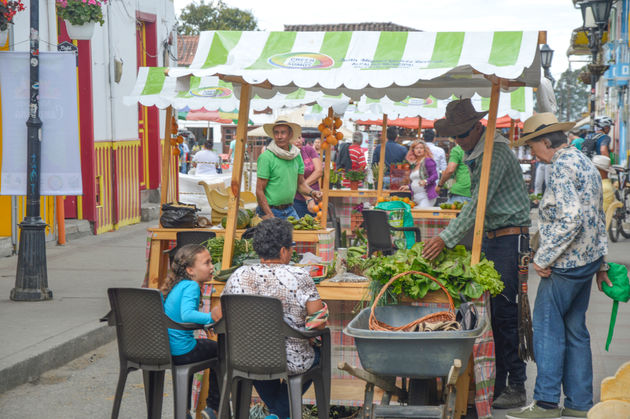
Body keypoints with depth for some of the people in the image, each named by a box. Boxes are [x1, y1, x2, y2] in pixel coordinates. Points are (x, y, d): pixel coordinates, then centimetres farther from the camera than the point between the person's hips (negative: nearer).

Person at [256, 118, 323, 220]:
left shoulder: (297, 155, 6)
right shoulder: (266, 157, -12)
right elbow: (259, 190, -13)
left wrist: (311, 192, -7)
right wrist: (269, 216, -18)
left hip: (290, 210, 5)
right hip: (271, 210, -5)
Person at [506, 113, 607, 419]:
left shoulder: (561, 166, -15)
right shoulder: (585, 162, 16)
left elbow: (570, 219, -25)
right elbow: (598, 217, 20)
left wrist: (543, 258, -19)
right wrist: (601, 261, 23)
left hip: (566, 263, -10)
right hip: (588, 258, 10)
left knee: (547, 327, -4)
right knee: (575, 330, 11)